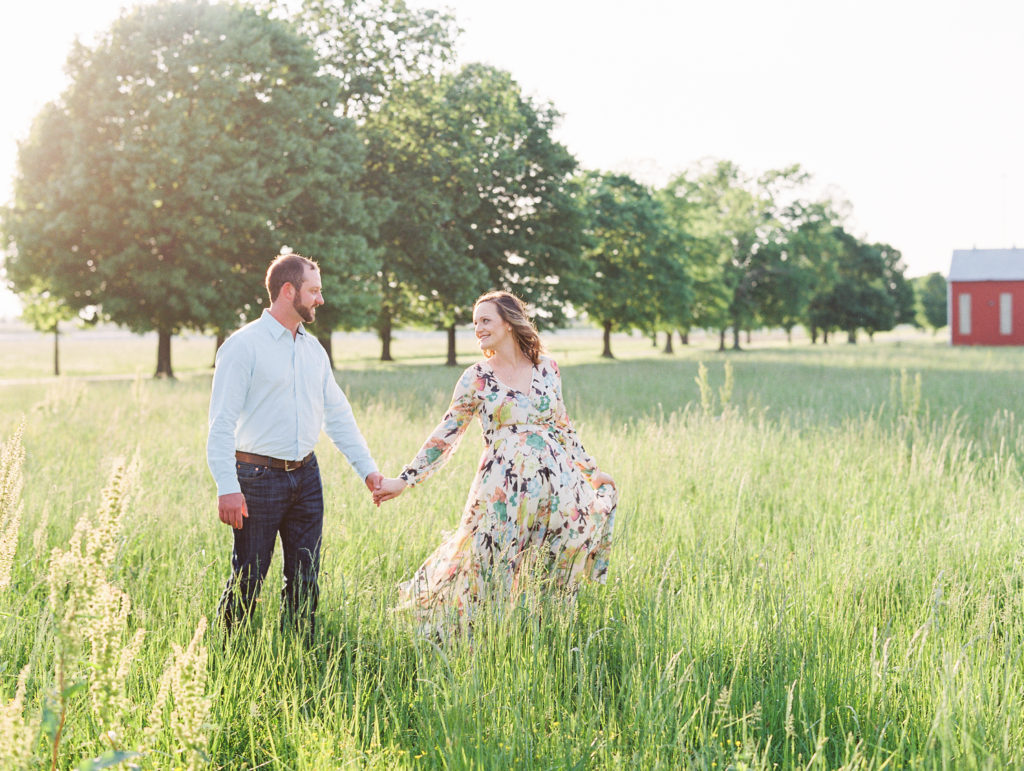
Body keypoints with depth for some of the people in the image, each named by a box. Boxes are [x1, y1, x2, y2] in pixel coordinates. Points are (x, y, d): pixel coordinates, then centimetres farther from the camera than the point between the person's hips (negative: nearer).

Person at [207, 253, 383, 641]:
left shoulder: (313, 349, 13)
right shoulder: (244, 345, -9)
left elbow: (337, 414, 17)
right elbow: (222, 422, -13)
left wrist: (367, 467, 9)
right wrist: (227, 487, -21)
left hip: (305, 476, 7)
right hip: (259, 476, -6)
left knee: (306, 580, 10)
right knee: (248, 580, -2)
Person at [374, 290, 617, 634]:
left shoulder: (547, 368, 8)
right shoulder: (476, 378, 1)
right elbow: (446, 435, 1)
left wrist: (591, 470, 20)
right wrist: (405, 480, -5)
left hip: (557, 482, 3)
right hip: (504, 489, -3)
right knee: (490, 572, -3)